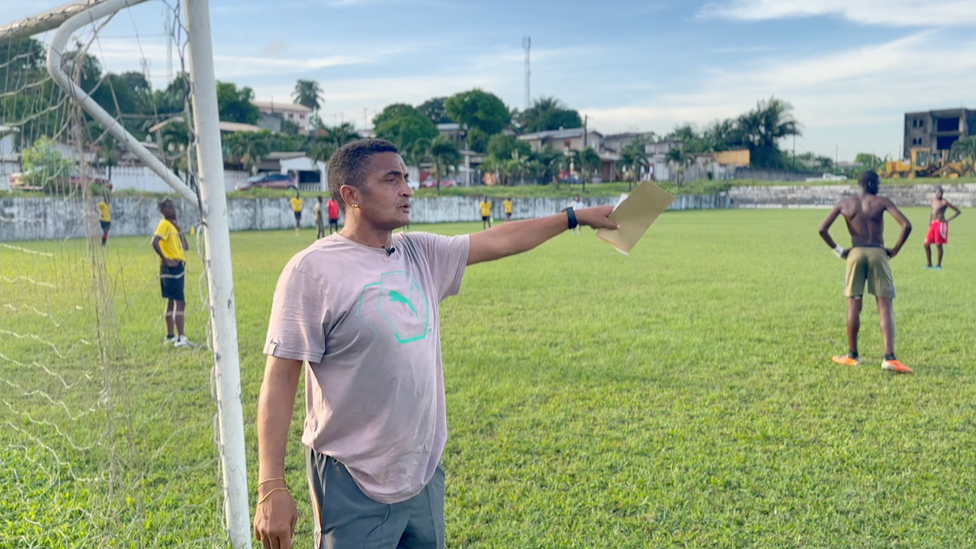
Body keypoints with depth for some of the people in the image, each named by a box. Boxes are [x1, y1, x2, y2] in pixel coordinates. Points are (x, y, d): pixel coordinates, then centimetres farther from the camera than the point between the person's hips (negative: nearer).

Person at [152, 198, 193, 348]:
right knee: (180, 302, -12)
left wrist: (179, 228, 10)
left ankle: (170, 336, 21)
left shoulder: (173, 224, 17)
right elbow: (155, 242, -25)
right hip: (171, 267, -10)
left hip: (178, 266, 10)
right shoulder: (164, 224, -10)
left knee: (172, 301, 14)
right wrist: (166, 260, -22)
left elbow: (185, 246, 17)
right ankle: (181, 338, -14)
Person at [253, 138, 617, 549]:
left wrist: (575, 217, 17)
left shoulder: (420, 253, 4)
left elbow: (499, 241, 14)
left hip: (425, 475, 6)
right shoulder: (312, 270, -14)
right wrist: (272, 488, -16)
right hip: (354, 487, -6)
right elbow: (280, 380, -14)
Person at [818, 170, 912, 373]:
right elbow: (906, 226, -9)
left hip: (856, 253, 2)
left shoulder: (844, 204, 8)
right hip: (878, 254, -2)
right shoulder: (882, 202, 2)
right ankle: (889, 358, -9)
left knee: (853, 306, 9)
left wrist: (838, 250, 8)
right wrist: (895, 250, 1)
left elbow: (823, 229, 0)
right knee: (885, 307, -1)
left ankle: (852, 355, 16)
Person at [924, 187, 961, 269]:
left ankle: (939, 265, 2)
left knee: (938, 245, -6)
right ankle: (929, 264, 13)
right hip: (933, 224, 7)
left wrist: (948, 220, -8)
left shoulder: (944, 202, -7)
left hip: (940, 224, -7)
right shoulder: (933, 200, 13)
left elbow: (958, 211, -3)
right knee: (927, 244, 3)